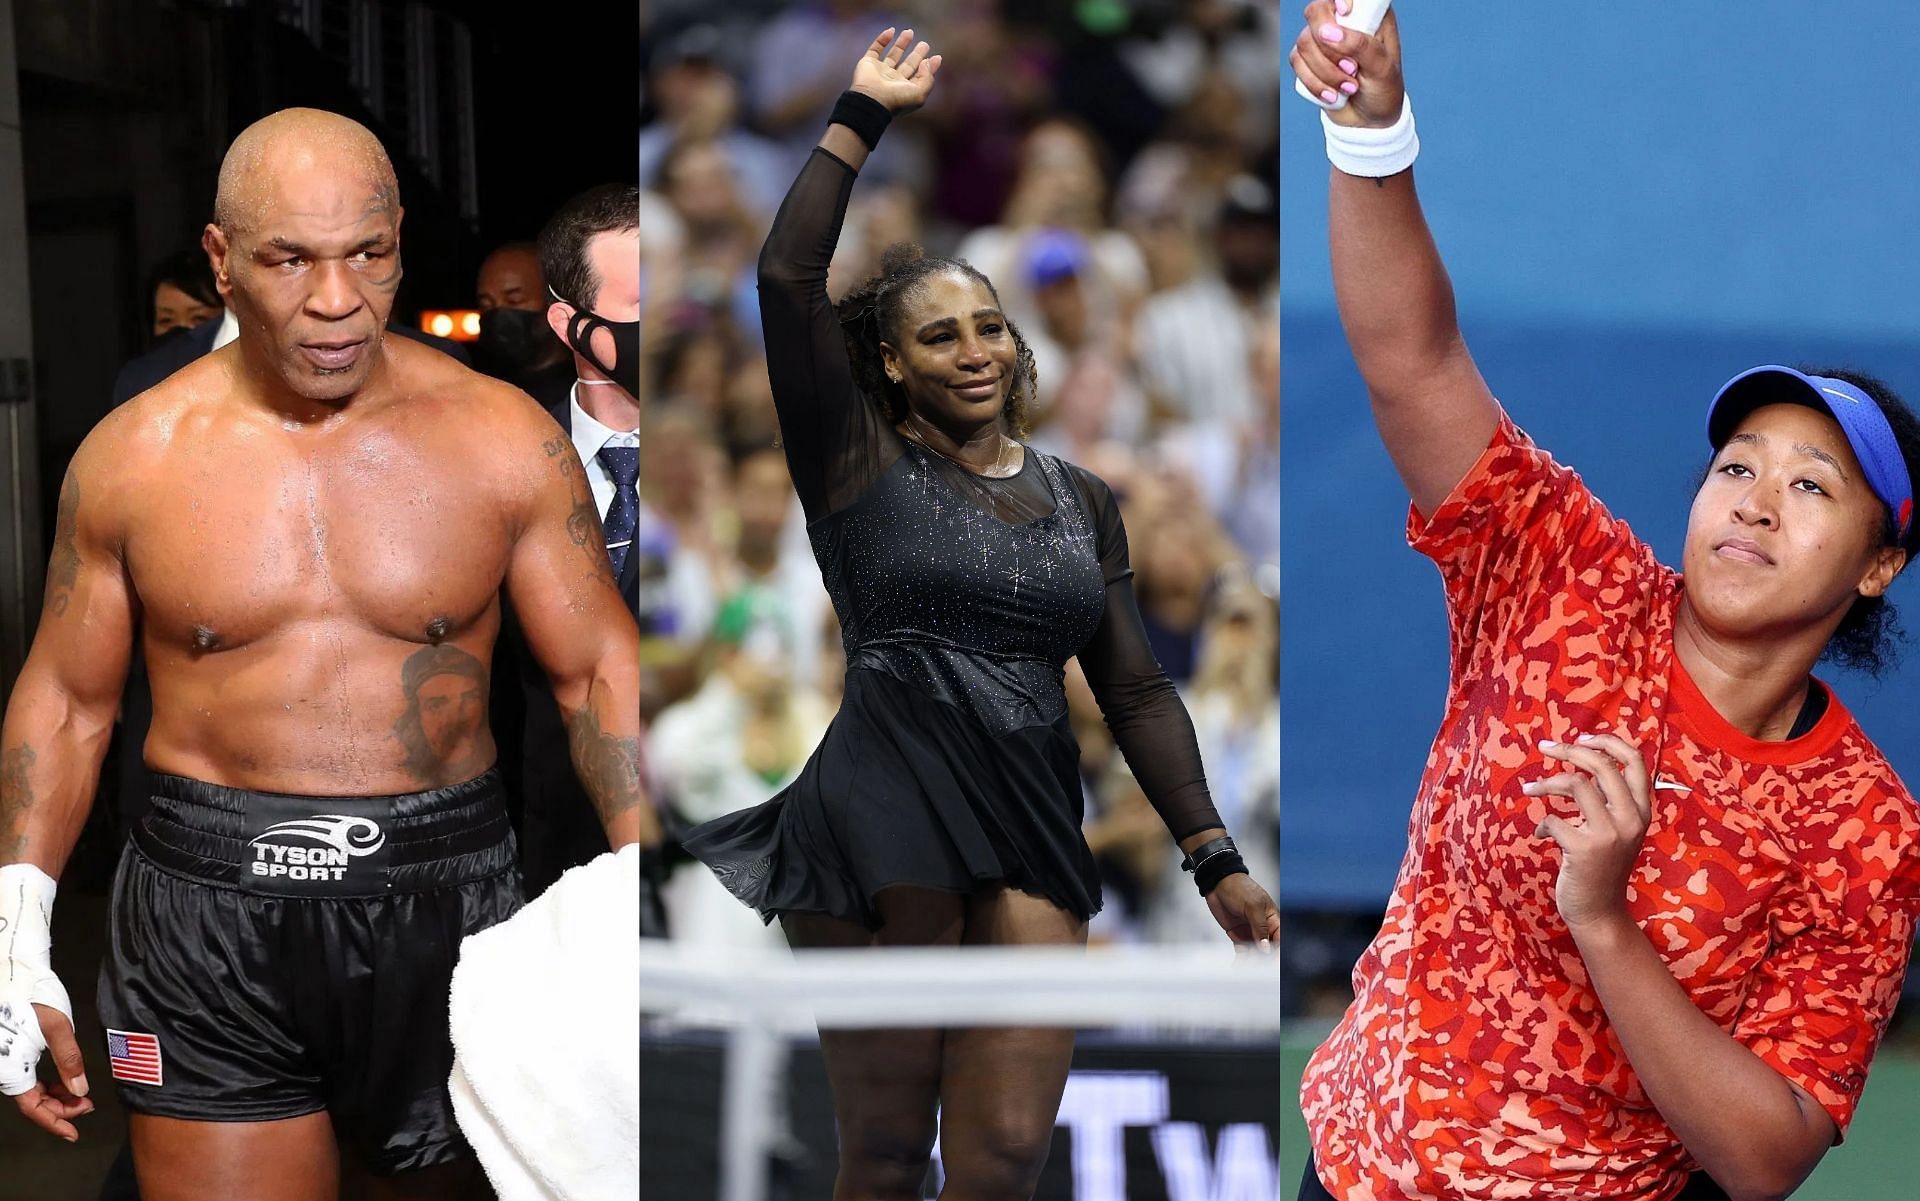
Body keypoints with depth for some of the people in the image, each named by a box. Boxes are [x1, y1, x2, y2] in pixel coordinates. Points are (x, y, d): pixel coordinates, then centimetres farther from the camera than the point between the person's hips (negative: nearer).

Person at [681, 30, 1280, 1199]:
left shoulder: (1082, 500, 16)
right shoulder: (863, 465, 4)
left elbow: (1137, 689, 15)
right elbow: (789, 277, -8)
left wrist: (1215, 857, 6)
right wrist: (862, 117, -2)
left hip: (1032, 839, 3)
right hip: (883, 826, -3)